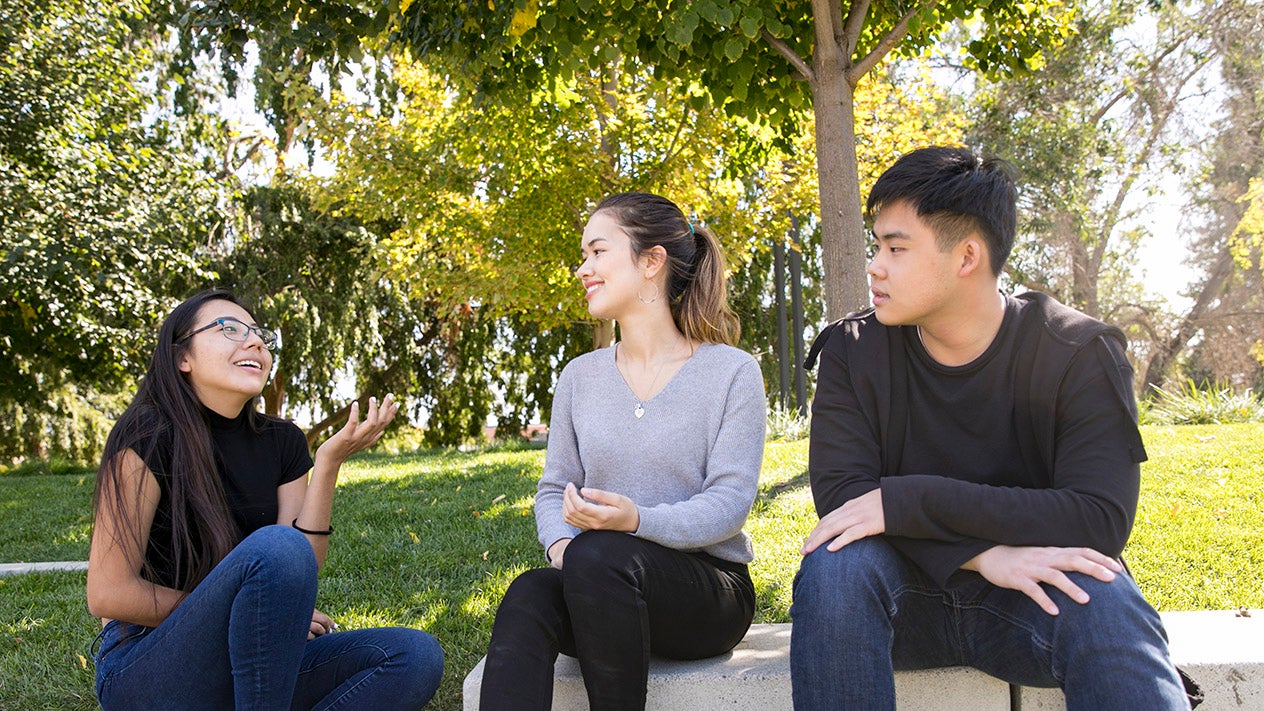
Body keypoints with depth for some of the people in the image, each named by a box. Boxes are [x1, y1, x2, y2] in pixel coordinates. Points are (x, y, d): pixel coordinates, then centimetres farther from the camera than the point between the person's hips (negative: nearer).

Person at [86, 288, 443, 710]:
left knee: (417, 656, -15)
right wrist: (261, 614, -10)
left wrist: (328, 464, -16)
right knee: (275, 546, -32)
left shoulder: (282, 442, 6)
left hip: (251, 665, 6)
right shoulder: (149, 438, -10)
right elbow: (108, 594, -15)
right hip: (145, 674, -6)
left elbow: (301, 576, -4)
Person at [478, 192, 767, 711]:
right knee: (527, 597, -32)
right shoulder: (579, 377, 12)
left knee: (596, 555, -35)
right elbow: (554, 489, 10)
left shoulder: (732, 373, -2)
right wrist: (560, 544, -14)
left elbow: (730, 501, -10)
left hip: (709, 582, -3)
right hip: (596, 588, 3)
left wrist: (638, 521, -29)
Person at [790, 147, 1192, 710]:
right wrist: (984, 552, -29)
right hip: (908, 590, 2)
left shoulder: (1080, 353, -8)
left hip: (1030, 593, -2)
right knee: (834, 563, -30)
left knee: (1105, 601, -34)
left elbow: (1102, 519, -20)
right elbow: (839, 492, -14)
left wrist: (905, 500, -26)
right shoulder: (853, 351, -4)